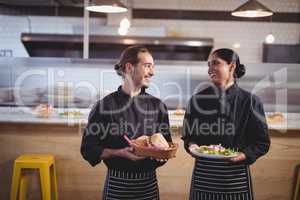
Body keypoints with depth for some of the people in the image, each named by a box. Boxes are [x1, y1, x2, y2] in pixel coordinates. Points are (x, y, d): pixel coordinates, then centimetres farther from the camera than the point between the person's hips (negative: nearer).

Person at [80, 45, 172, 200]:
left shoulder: (157, 106, 3)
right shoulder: (105, 106, -9)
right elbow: (88, 148, -7)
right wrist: (119, 153, -21)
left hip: (149, 183, 4)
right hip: (118, 185, -3)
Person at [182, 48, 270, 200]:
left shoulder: (250, 101, -3)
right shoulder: (197, 100, 2)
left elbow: (261, 142, -1)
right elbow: (188, 135, 10)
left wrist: (243, 155, -17)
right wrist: (192, 146, -10)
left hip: (236, 178, -1)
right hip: (203, 176, 2)